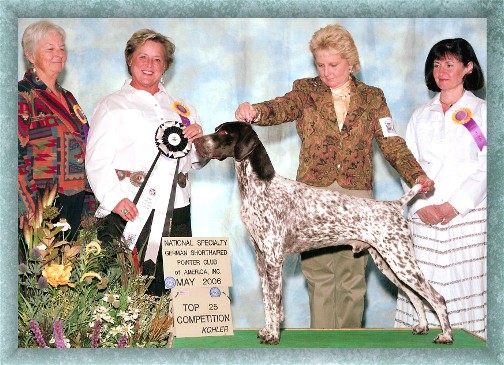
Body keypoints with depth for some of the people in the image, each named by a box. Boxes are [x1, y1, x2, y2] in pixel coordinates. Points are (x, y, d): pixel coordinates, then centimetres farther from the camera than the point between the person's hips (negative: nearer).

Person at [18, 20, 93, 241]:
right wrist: (27, 209, -19)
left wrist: (88, 202, 17)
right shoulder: (23, 96, -8)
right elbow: (15, 158, -14)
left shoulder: (66, 97, 17)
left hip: (75, 203, 8)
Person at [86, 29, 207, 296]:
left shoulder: (181, 108, 23)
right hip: (130, 214, -4)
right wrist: (114, 199, -17)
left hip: (175, 215, 4)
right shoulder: (113, 105, 9)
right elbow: (97, 161, -2)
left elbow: (195, 161, 25)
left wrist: (198, 140, 2)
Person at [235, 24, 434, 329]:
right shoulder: (306, 91, 7)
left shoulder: (372, 98, 10)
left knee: (352, 274, 3)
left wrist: (416, 175, -13)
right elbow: (282, 108, -13)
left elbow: (391, 142, 3)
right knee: (318, 273, 1)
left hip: (356, 195, 1)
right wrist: (256, 112, -36)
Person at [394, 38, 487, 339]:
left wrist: (454, 206, -13)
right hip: (425, 216, 3)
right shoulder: (421, 116, 17)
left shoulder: (481, 111, 6)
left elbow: (486, 168, -3)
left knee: (464, 285, -7)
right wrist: (423, 206, -6)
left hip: (469, 214, -3)